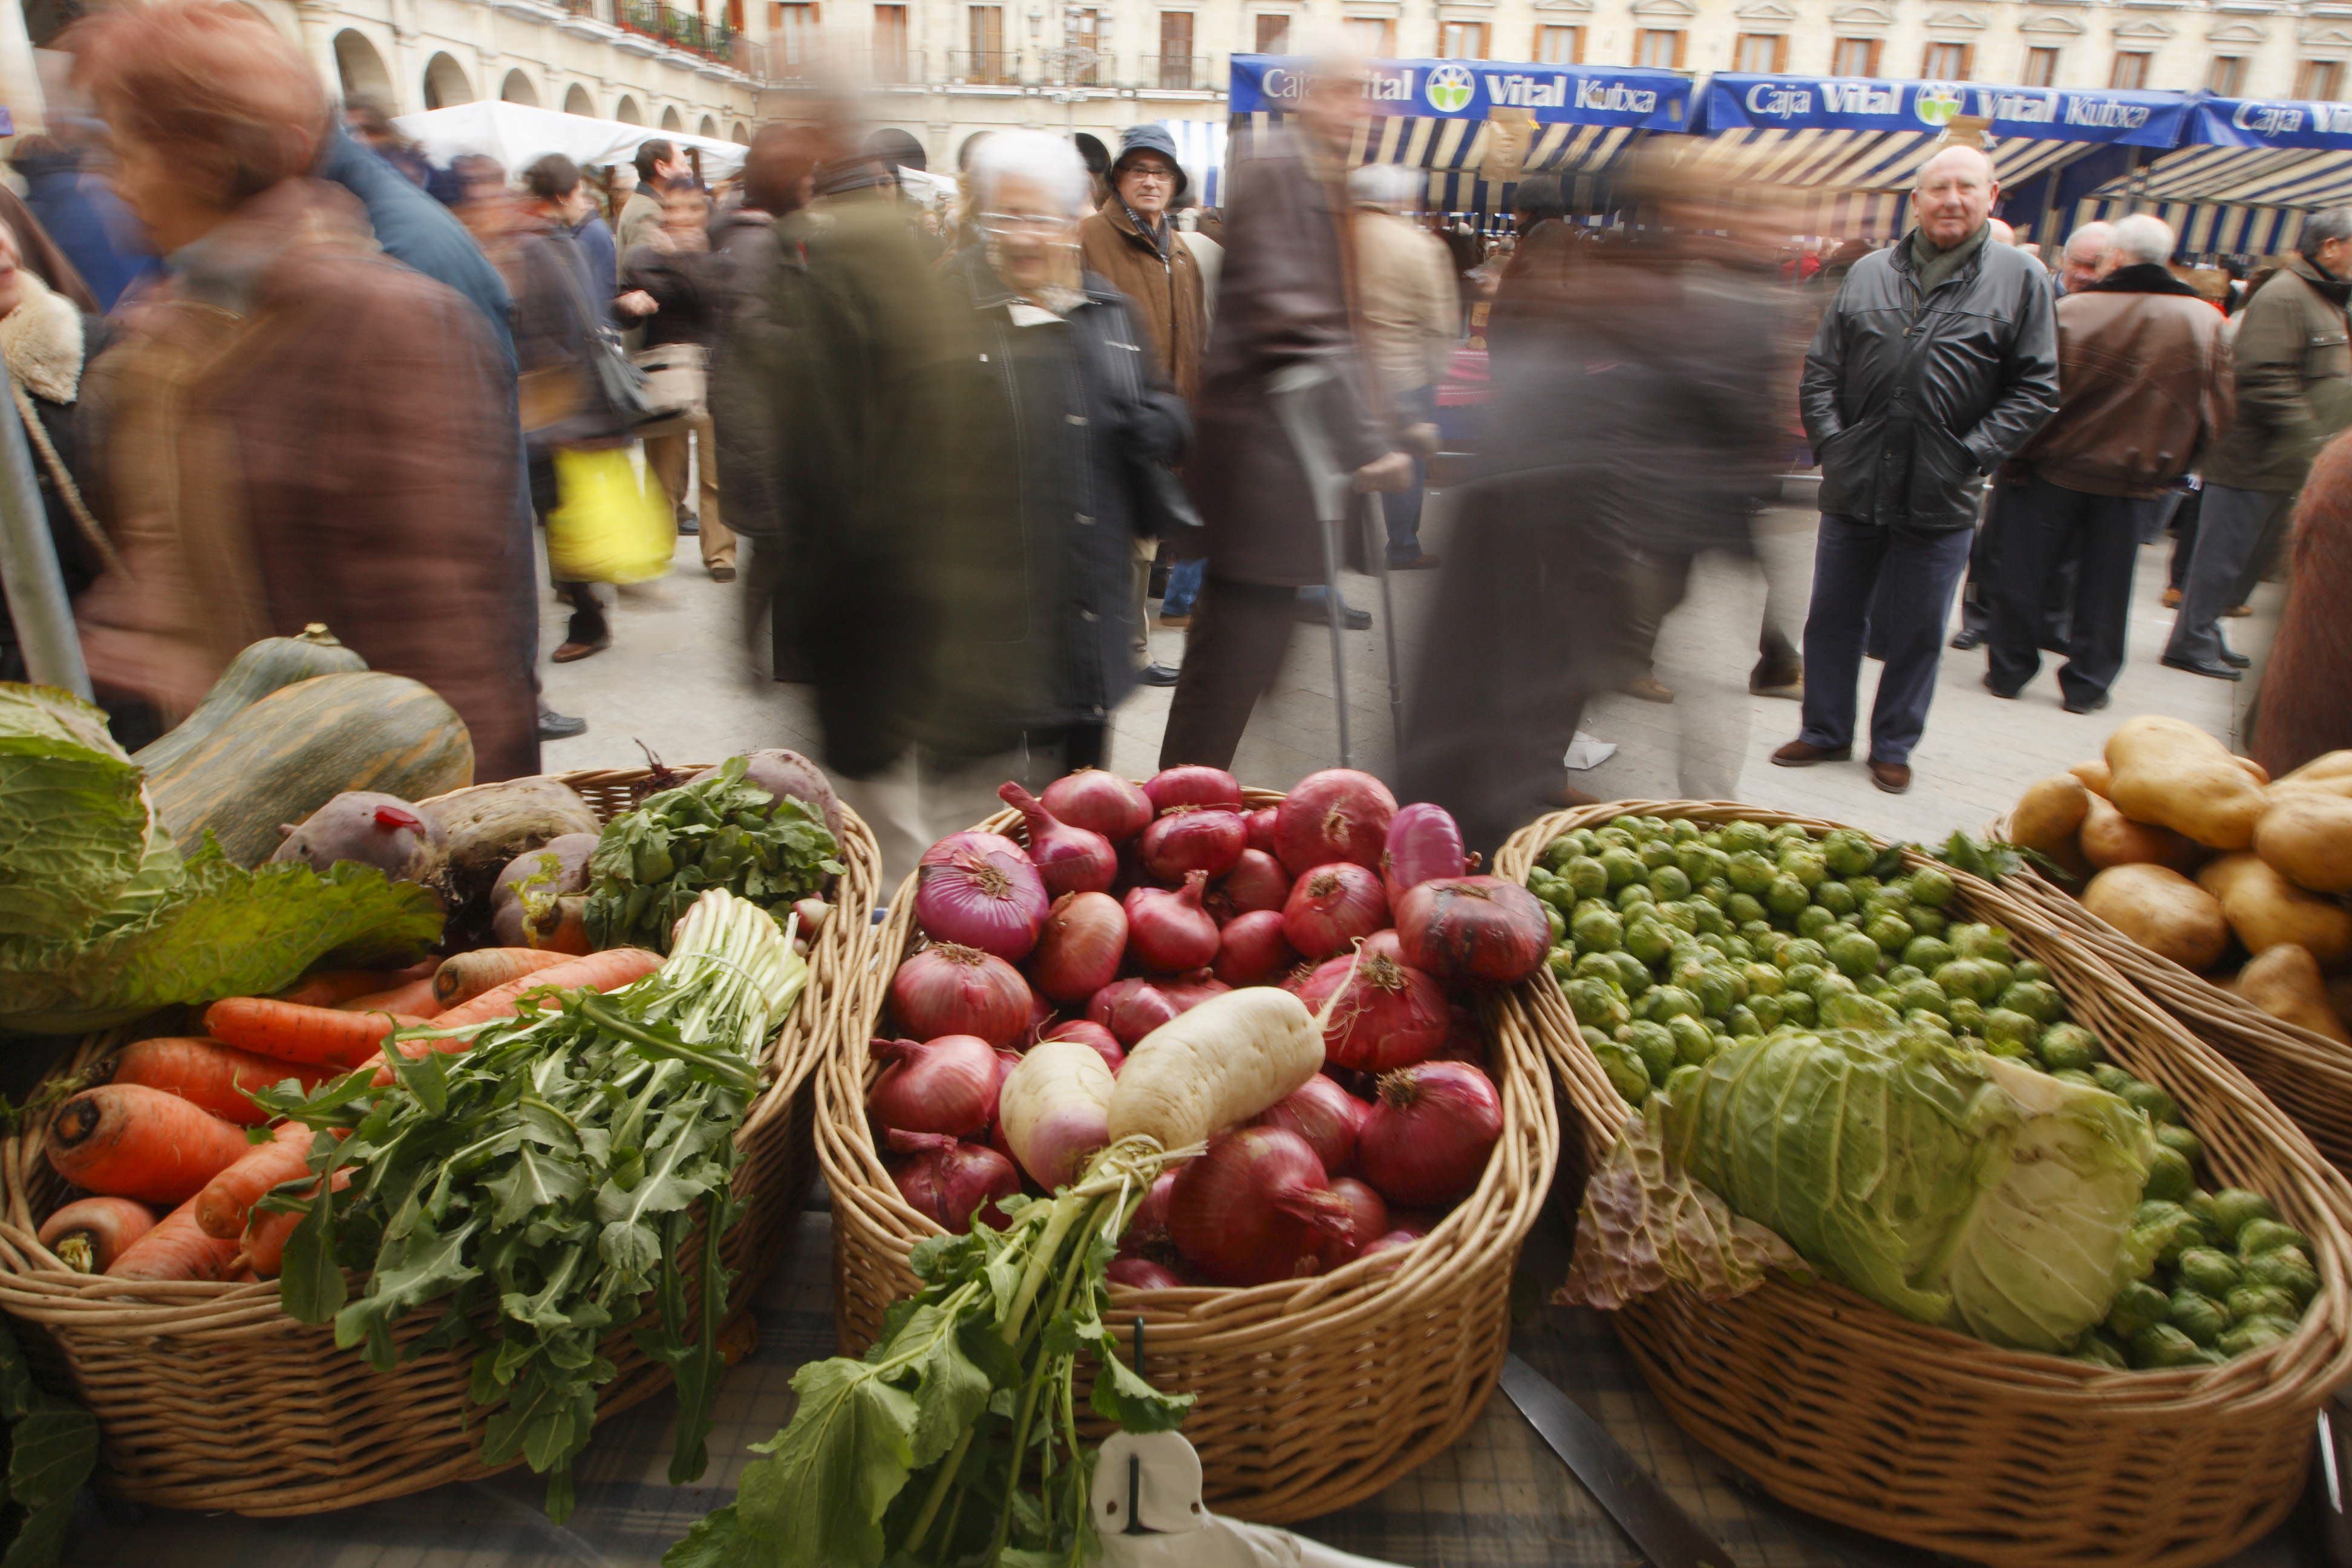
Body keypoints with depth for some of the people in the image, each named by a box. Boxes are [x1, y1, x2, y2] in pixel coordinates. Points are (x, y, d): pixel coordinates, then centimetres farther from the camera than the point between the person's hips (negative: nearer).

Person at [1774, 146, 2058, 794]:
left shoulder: (2020, 279, 1)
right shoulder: (1869, 273, 8)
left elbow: (2035, 389, 0)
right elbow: (1820, 371, 10)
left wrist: (1970, 454, -9)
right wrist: (1830, 439, -3)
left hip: (1939, 500, -2)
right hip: (1854, 489, 2)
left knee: (1915, 633, 7)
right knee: (1831, 619, 11)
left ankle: (1893, 746, 23)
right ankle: (1825, 732, 27)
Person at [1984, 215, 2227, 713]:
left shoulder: (2071, 309, -11)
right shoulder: (2205, 320, -2)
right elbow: (2216, 409, 3)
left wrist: (2018, 457, 3)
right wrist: (2174, 464, 17)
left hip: (2055, 467, -2)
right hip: (2137, 481, 2)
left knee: (2025, 577, 10)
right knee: (2106, 588, 11)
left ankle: (2008, 670, 17)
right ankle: (2086, 684, 18)